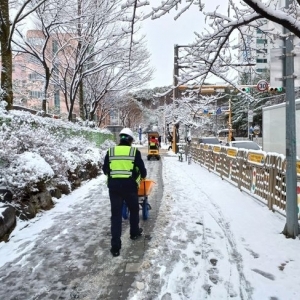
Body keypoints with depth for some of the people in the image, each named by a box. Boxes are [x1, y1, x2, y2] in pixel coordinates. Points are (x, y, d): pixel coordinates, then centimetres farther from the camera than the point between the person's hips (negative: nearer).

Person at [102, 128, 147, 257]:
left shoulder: (110, 151, 4)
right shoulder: (134, 151, -2)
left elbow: (105, 170, 12)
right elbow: (142, 170, 3)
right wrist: (142, 176, 26)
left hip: (113, 186, 1)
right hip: (130, 186, -1)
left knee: (116, 214, 5)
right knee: (134, 210, 23)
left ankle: (115, 246, 4)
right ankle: (134, 232, 41)